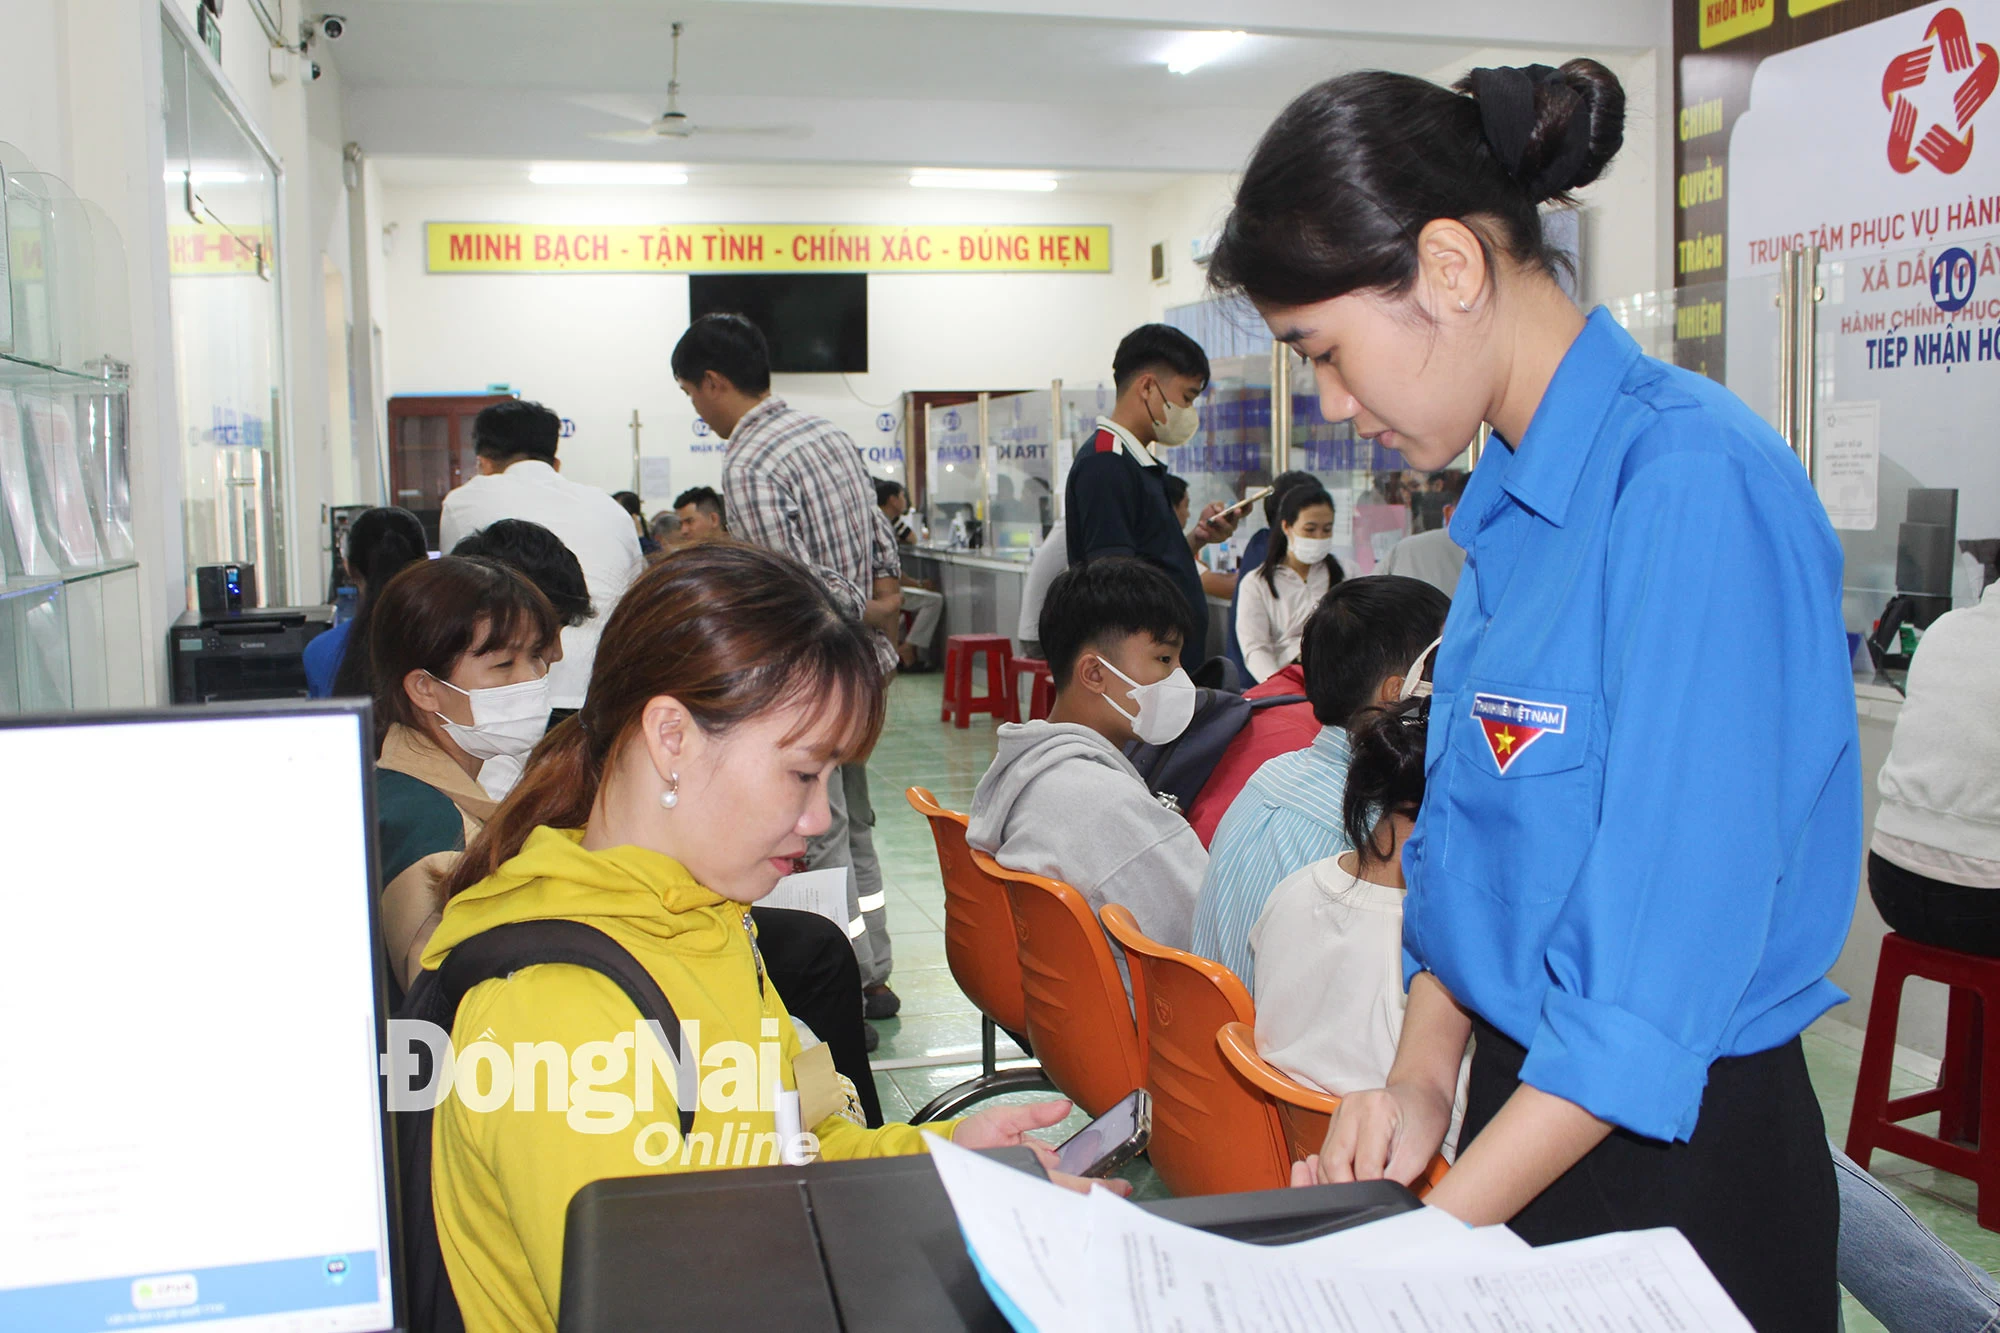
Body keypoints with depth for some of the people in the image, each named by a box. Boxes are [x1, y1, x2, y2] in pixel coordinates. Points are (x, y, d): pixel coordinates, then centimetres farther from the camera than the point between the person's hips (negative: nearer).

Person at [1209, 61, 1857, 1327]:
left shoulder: (1694, 486, -22)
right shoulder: (1516, 495, 5)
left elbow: (1667, 939, -24)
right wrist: (1423, 1077, -1)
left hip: (1678, 1146, -7)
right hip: (1527, 1103, 8)